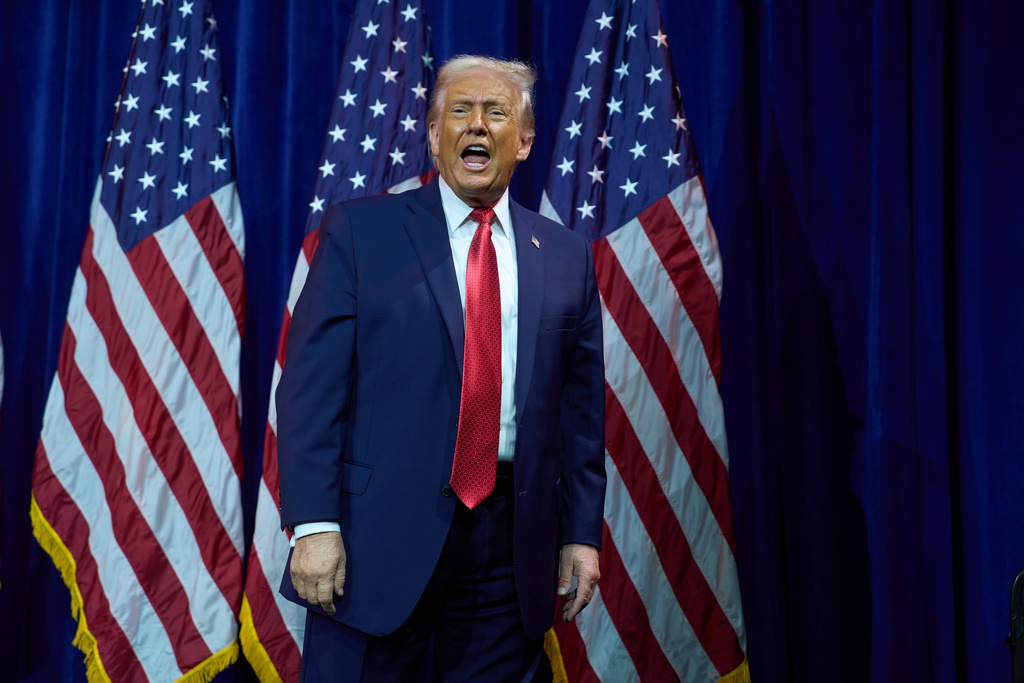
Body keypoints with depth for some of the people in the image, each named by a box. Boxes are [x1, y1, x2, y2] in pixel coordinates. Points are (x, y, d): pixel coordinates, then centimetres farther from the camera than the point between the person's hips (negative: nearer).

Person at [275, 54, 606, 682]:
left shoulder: (567, 258, 11)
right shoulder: (360, 230, 2)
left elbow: (581, 408, 12)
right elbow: (310, 383, -4)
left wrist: (582, 533, 7)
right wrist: (313, 523, -12)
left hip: (512, 542, 3)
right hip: (379, 536, -2)